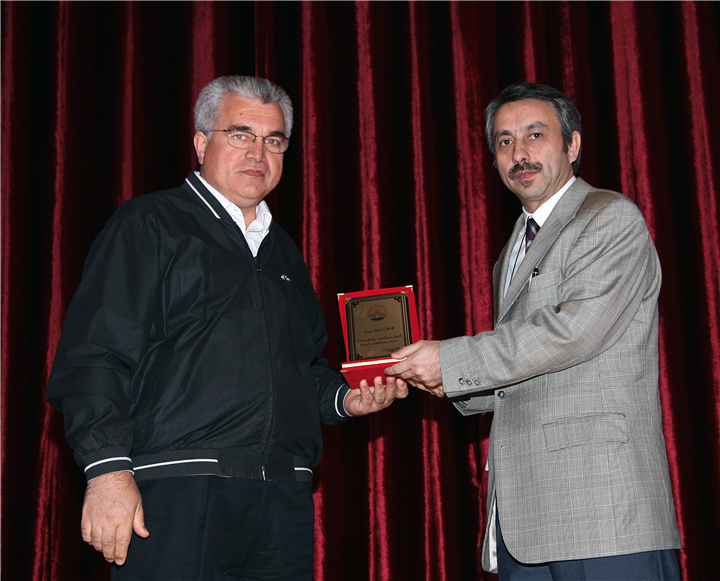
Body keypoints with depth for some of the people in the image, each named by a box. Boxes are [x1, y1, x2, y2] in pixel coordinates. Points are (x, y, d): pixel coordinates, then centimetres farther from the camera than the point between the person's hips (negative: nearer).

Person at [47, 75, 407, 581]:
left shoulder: (284, 252, 24)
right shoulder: (148, 225, 3)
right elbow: (94, 354, -7)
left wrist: (344, 398, 9)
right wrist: (108, 466, -17)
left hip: (284, 500, 6)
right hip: (177, 494, -6)